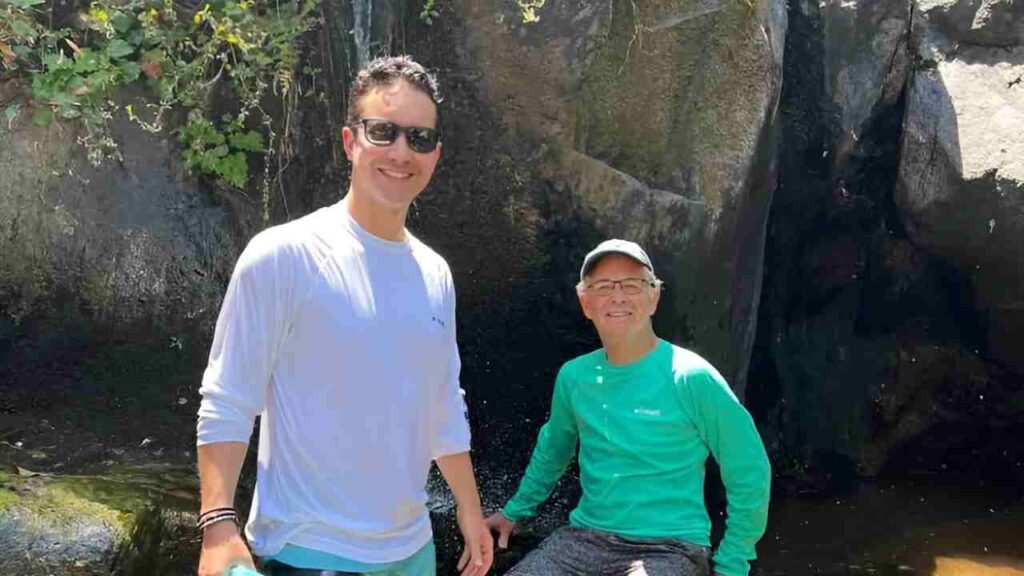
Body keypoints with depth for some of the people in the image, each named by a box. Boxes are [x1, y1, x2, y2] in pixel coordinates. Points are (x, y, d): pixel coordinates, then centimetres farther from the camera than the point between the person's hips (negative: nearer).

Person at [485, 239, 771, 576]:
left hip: (670, 546, -4)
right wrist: (515, 510, 26)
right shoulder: (573, 377, 4)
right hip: (585, 538, 4)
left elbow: (749, 474, -5)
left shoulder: (691, 378, -12)